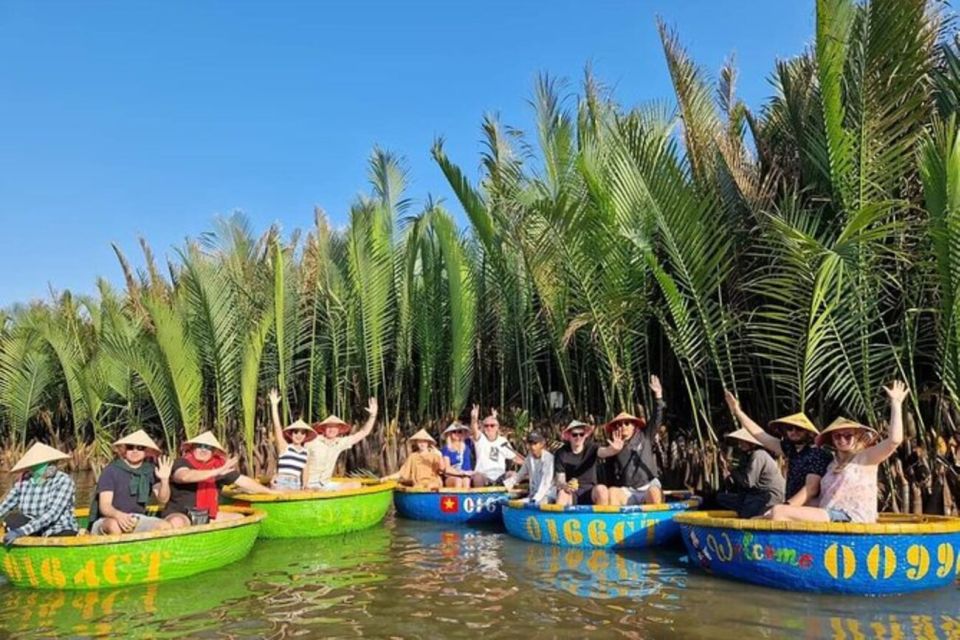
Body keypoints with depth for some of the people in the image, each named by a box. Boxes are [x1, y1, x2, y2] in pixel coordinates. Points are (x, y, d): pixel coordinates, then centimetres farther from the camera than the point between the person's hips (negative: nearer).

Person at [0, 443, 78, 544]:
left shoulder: (64, 481, -15)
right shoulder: (23, 481, -4)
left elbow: (52, 514, -23)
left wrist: (21, 531, -29)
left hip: (63, 533, -4)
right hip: (37, 533, 4)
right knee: (11, 519, -17)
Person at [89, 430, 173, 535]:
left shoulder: (150, 471, 2)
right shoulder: (111, 471, -10)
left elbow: (162, 499, -4)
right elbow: (104, 506, -17)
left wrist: (164, 480, -24)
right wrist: (118, 515, -41)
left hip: (137, 520, 4)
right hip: (107, 521, -4)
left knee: (165, 526, -21)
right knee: (114, 526, -38)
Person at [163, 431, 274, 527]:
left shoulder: (219, 466, 5)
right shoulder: (182, 463, -10)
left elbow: (243, 481, 12)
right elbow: (185, 476, -34)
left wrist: (271, 492, 13)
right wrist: (217, 472, -40)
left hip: (207, 515, 6)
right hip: (180, 513, -6)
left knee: (239, 519, -6)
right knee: (176, 523, -37)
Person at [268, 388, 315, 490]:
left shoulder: (306, 453, 11)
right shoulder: (284, 447, -1)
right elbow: (277, 426, -9)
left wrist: (305, 486, 8)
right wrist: (274, 405, -15)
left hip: (296, 485, 4)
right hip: (280, 483, -4)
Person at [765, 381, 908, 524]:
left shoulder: (865, 458, 6)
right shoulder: (832, 465, 25)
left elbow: (894, 440, -10)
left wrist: (896, 403, -5)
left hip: (851, 520, -7)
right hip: (827, 518, 7)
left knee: (779, 512, -25)